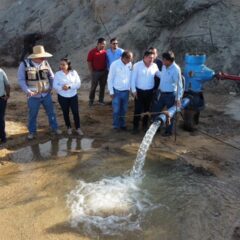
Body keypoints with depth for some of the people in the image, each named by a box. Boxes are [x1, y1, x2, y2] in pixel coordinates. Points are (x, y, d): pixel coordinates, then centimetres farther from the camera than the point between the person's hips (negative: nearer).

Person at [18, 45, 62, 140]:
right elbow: (21, 80, -10)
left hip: (46, 94, 2)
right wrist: (28, 91, -19)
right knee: (32, 115, 12)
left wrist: (51, 87, -3)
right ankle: (32, 131, 32)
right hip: (33, 96, -2)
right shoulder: (24, 64, -12)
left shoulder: (45, 63, -3)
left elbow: (51, 76, 8)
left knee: (51, 112, 14)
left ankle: (55, 127, 33)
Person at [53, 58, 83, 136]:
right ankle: (69, 127, 32)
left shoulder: (74, 72, -6)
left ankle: (78, 128, 20)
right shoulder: (57, 74, -7)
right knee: (66, 113, 13)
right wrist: (62, 87, -28)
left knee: (76, 112, 4)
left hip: (73, 96, 0)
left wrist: (69, 86, -24)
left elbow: (78, 84, -9)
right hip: (62, 97, 0)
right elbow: (55, 86, -9)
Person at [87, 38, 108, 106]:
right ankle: (91, 100, 20)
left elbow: (106, 61, 10)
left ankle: (101, 100, 23)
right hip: (95, 72, -3)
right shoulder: (92, 52, -9)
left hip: (104, 72, 4)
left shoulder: (105, 52, 1)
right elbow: (89, 62, -6)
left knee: (102, 86, 10)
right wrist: (91, 72, -8)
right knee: (93, 87, 6)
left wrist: (106, 69, 3)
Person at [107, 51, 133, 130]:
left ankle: (122, 124, 31)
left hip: (126, 91, 4)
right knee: (116, 110, 5)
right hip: (117, 91, -4)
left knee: (124, 109, 15)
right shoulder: (115, 64, -14)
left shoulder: (130, 64, -2)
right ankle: (116, 125, 22)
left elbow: (131, 77, 7)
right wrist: (111, 91, -8)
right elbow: (110, 79, -9)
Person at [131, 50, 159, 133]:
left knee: (147, 109, 14)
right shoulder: (137, 65, -8)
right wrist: (134, 90, -9)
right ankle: (135, 126, 12)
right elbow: (133, 79, -7)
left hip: (149, 91, 3)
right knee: (138, 109, -1)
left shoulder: (154, 66, -1)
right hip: (139, 91, -3)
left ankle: (145, 125, 31)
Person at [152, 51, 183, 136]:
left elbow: (179, 84, -19)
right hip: (161, 93, 7)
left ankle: (169, 131, 28)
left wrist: (178, 98, -21)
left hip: (170, 94, -7)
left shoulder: (176, 69, -21)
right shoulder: (164, 66, 1)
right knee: (155, 110, 13)